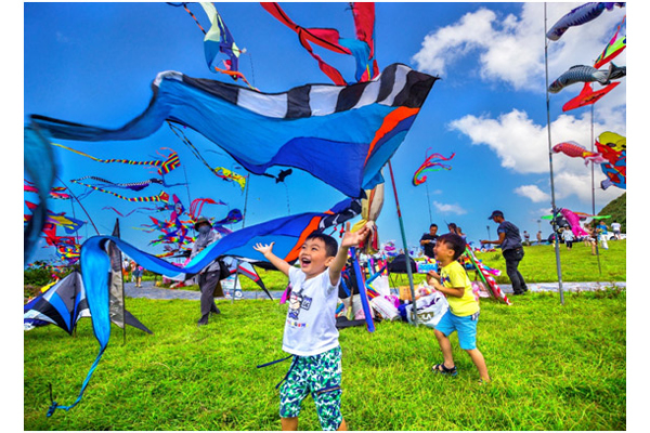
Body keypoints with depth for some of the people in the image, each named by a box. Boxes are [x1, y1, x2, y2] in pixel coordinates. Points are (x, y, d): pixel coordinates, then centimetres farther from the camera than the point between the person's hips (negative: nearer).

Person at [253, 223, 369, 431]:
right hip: (299, 358, 7)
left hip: (324, 358, -7)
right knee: (287, 408, 19)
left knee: (330, 415, 3)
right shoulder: (298, 276, 3)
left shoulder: (327, 280, -18)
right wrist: (268, 254, 41)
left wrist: (344, 247, -62)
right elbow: (284, 266, 25)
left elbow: (337, 266, -41)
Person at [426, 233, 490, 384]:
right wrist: (438, 277, 1)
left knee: (469, 347, 0)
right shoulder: (445, 267, 3)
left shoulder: (455, 269, -26)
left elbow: (459, 292, -24)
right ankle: (449, 366, 34)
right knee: (439, 332, 17)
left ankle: (485, 379, 19)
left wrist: (438, 287, -23)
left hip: (466, 312, -10)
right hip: (454, 310, 10)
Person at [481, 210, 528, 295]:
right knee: (514, 270, 21)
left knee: (511, 271, -5)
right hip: (518, 249, 10)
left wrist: (488, 242, -5)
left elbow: (500, 241, -13)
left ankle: (518, 291, -6)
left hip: (511, 251, -10)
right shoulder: (510, 224, 19)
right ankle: (524, 287, 25)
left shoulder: (502, 226, -10)